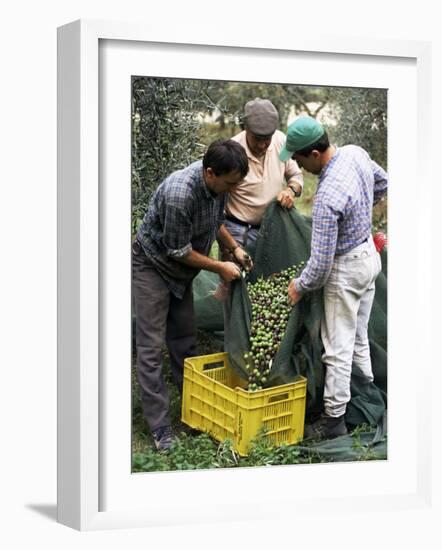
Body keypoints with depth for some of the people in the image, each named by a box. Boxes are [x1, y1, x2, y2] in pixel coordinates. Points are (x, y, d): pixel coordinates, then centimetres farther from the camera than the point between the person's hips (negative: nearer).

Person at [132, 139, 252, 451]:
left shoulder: (218, 183, -12)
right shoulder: (179, 193, -37)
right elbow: (179, 250, -25)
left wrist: (234, 247, -1)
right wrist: (220, 268, -16)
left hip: (181, 268, 8)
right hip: (152, 266, -7)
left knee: (184, 339, 13)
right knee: (152, 347, -7)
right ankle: (159, 425, -5)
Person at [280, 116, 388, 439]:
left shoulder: (327, 198, -33)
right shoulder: (356, 153, -9)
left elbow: (321, 263, -27)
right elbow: (382, 182, 15)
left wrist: (299, 287, -9)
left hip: (346, 268, -9)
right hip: (369, 254, 9)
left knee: (338, 347, 1)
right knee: (359, 338, 20)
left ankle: (335, 419, 10)